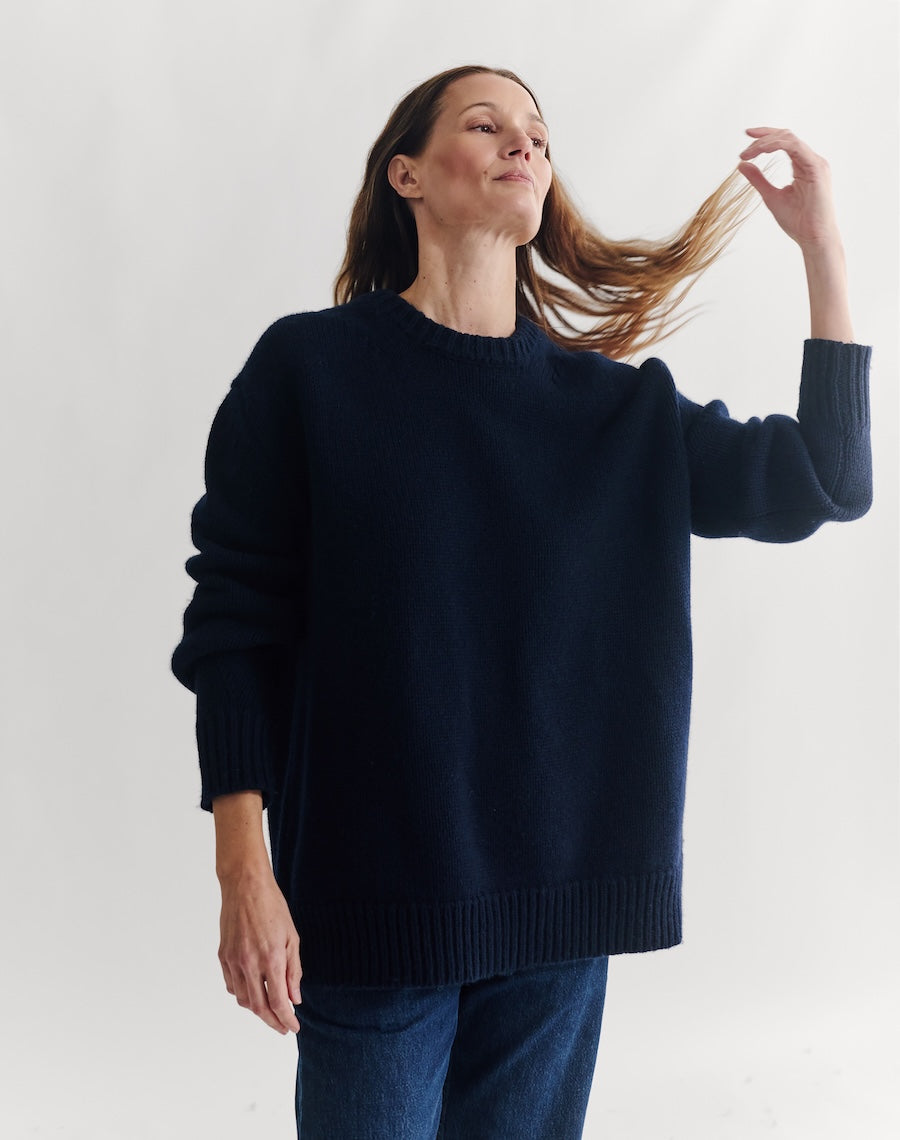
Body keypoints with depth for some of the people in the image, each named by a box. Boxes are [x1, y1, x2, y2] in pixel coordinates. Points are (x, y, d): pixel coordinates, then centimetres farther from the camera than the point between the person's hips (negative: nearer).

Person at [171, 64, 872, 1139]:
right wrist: (244, 870, -10)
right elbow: (234, 619, -4)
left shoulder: (621, 407, 9)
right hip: (373, 899, -3)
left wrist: (821, 247, 0)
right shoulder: (309, 366, -2)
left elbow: (824, 483, 5)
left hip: (559, 902, 4)